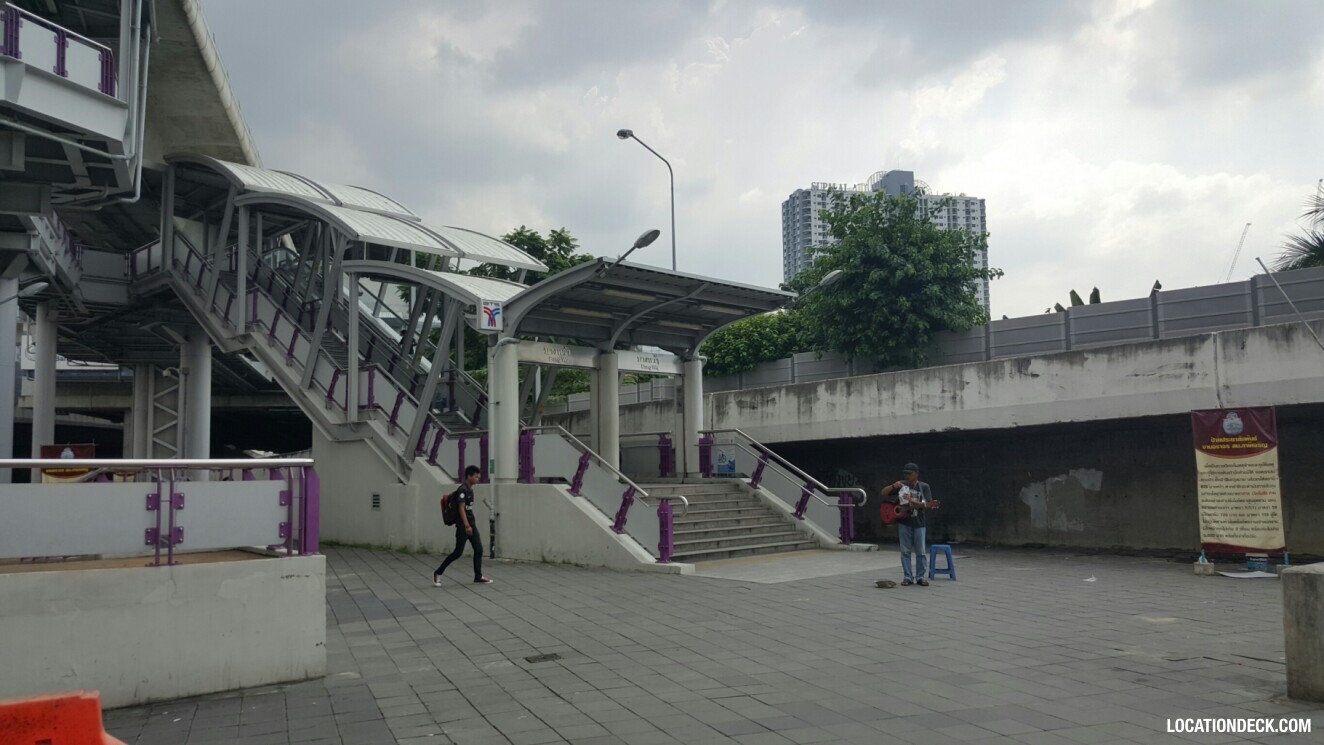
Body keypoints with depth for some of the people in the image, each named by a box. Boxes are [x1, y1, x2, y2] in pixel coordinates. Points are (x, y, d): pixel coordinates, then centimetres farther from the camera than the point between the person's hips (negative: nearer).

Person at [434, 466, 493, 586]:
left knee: (479, 549, 4)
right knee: (458, 552, -5)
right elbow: (461, 508, -22)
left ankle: (478, 577, 10)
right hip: (463, 526, -9)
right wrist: (466, 525, -29)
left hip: (471, 524, 9)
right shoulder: (462, 490, -15)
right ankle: (438, 573, 8)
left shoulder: (470, 489, 13)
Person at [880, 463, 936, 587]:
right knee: (905, 551, 3)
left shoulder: (924, 487, 1)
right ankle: (908, 577, 8)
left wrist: (913, 501, -22)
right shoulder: (901, 485, 5)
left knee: (920, 552, 2)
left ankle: (920, 577, 11)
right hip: (904, 522, 1)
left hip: (918, 523, -1)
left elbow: (928, 505, -9)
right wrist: (893, 486, -14)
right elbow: (883, 493, 4)